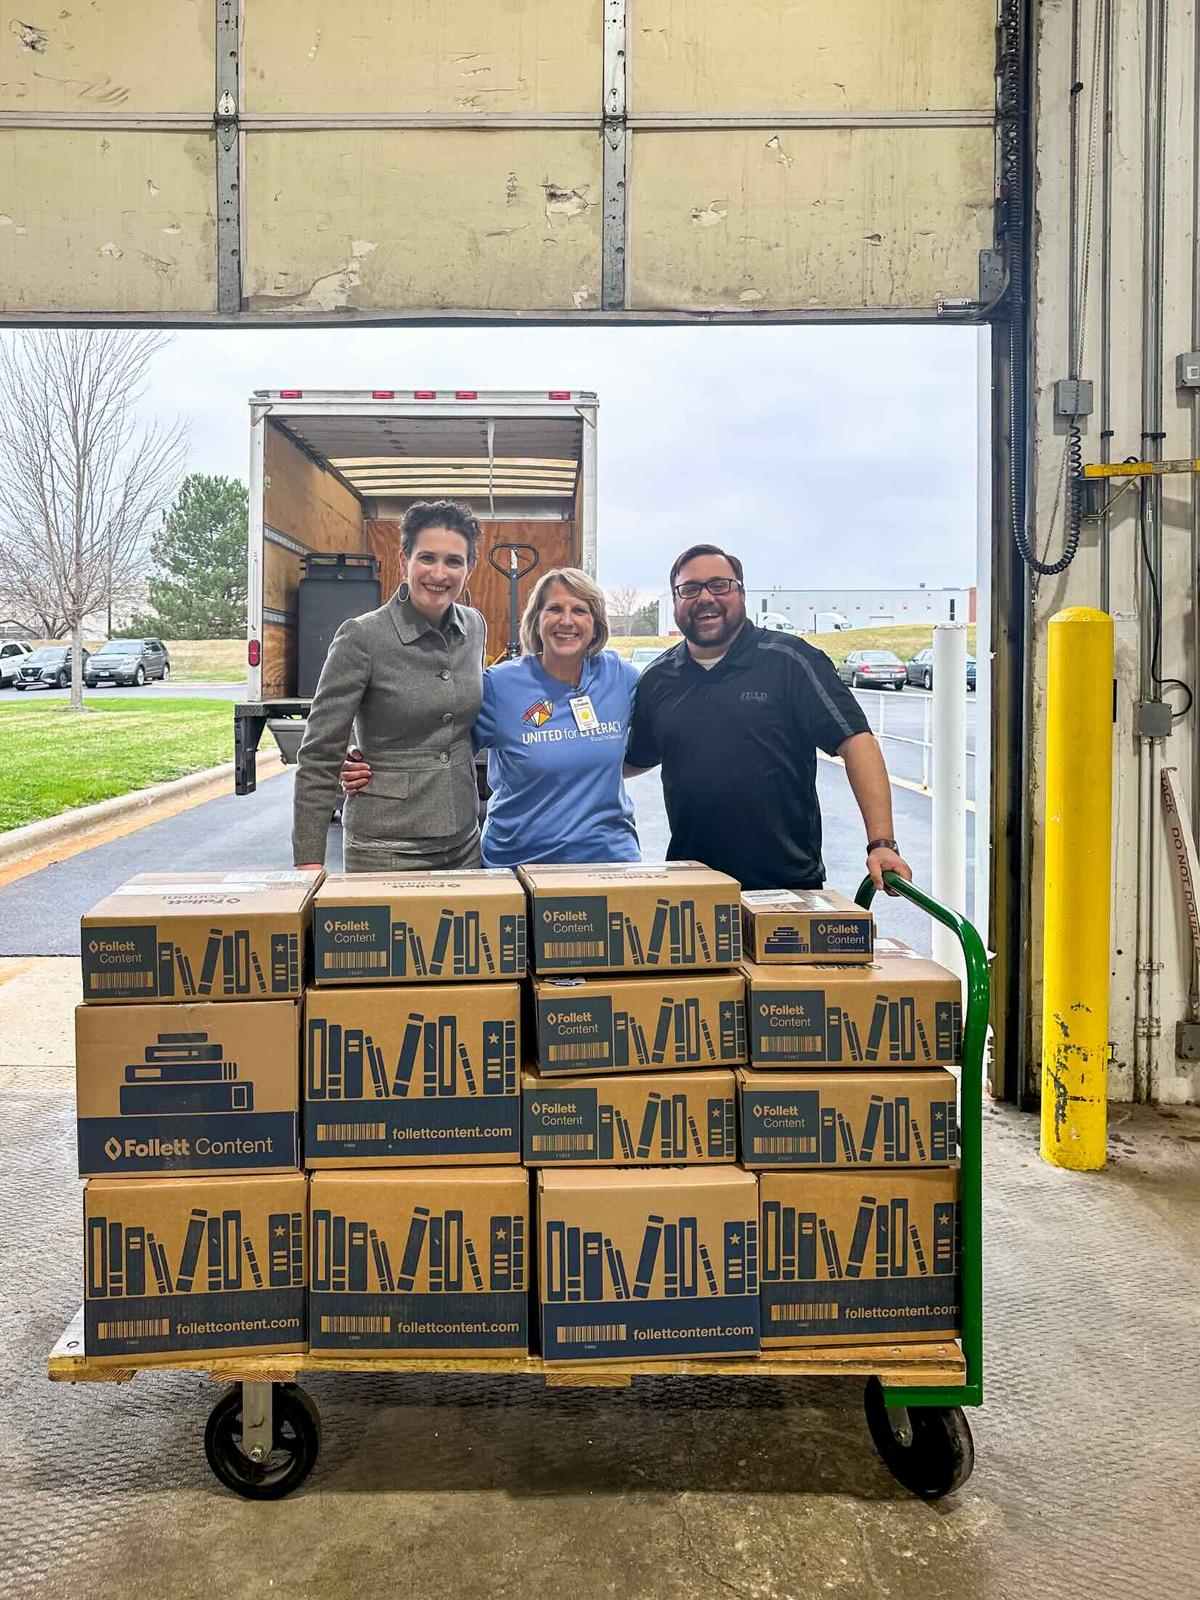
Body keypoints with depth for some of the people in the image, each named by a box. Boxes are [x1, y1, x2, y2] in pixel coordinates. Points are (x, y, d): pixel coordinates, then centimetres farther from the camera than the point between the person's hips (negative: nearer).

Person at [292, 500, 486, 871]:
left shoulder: (474, 627, 5)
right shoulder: (362, 638, -12)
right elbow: (320, 756, -10)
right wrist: (308, 861, -13)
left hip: (465, 844, 5)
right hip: (387, 850, -5)